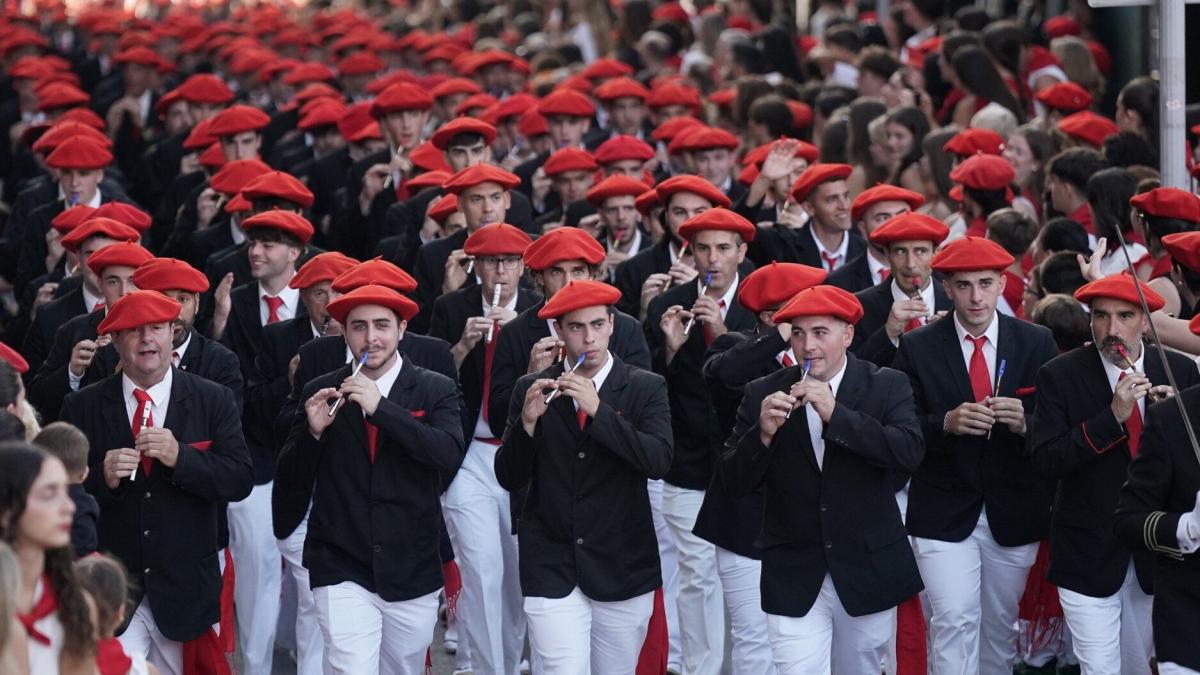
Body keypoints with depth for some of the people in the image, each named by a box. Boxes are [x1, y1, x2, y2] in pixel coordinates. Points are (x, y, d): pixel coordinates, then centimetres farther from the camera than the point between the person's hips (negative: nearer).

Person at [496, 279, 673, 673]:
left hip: (622, 567, 1)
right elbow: (509, 479, 1)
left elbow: (659, 461, -14)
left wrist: (598, 410, -23)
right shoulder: (532, 389, 4)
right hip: (551, 567, 0)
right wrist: (528, 422, -16)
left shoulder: (645, 388, 1)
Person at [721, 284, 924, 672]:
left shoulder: (887, 387, -2)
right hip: (794, 579, -1)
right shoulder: (764, 395, -1)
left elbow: (910, 452, -18)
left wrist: (837, 415, -25)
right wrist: (763, 433, -21)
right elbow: (735, 482, -2)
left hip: (867, 573, 1)